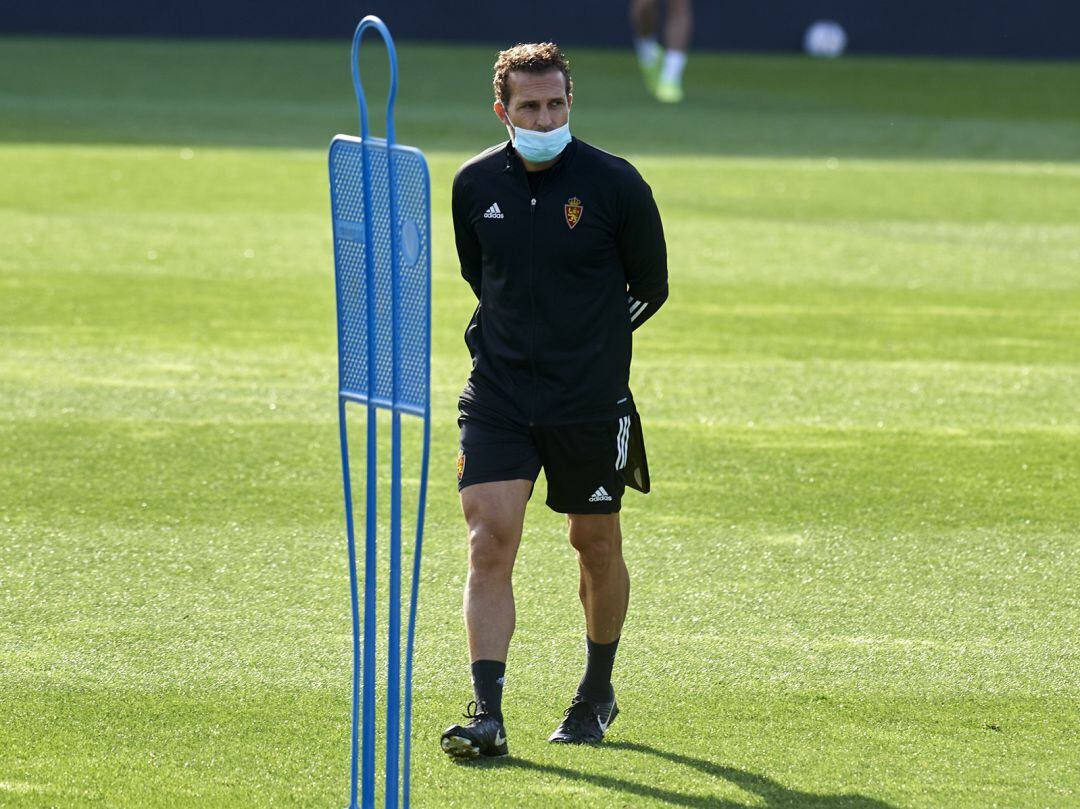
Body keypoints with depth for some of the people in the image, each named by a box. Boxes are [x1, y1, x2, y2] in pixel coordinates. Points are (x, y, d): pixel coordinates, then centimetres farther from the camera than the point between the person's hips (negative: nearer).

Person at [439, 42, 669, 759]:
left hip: (591, 401, -2)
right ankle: (488, 714, -15)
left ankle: (598, 693, 33)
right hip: (498, 396, 2)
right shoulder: (475, 184, 1)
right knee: (490, 541, -12)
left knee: (597, 545, 11)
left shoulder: (615, 183, -9)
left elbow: (650, 285, 3)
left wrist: (590, 342, 7)